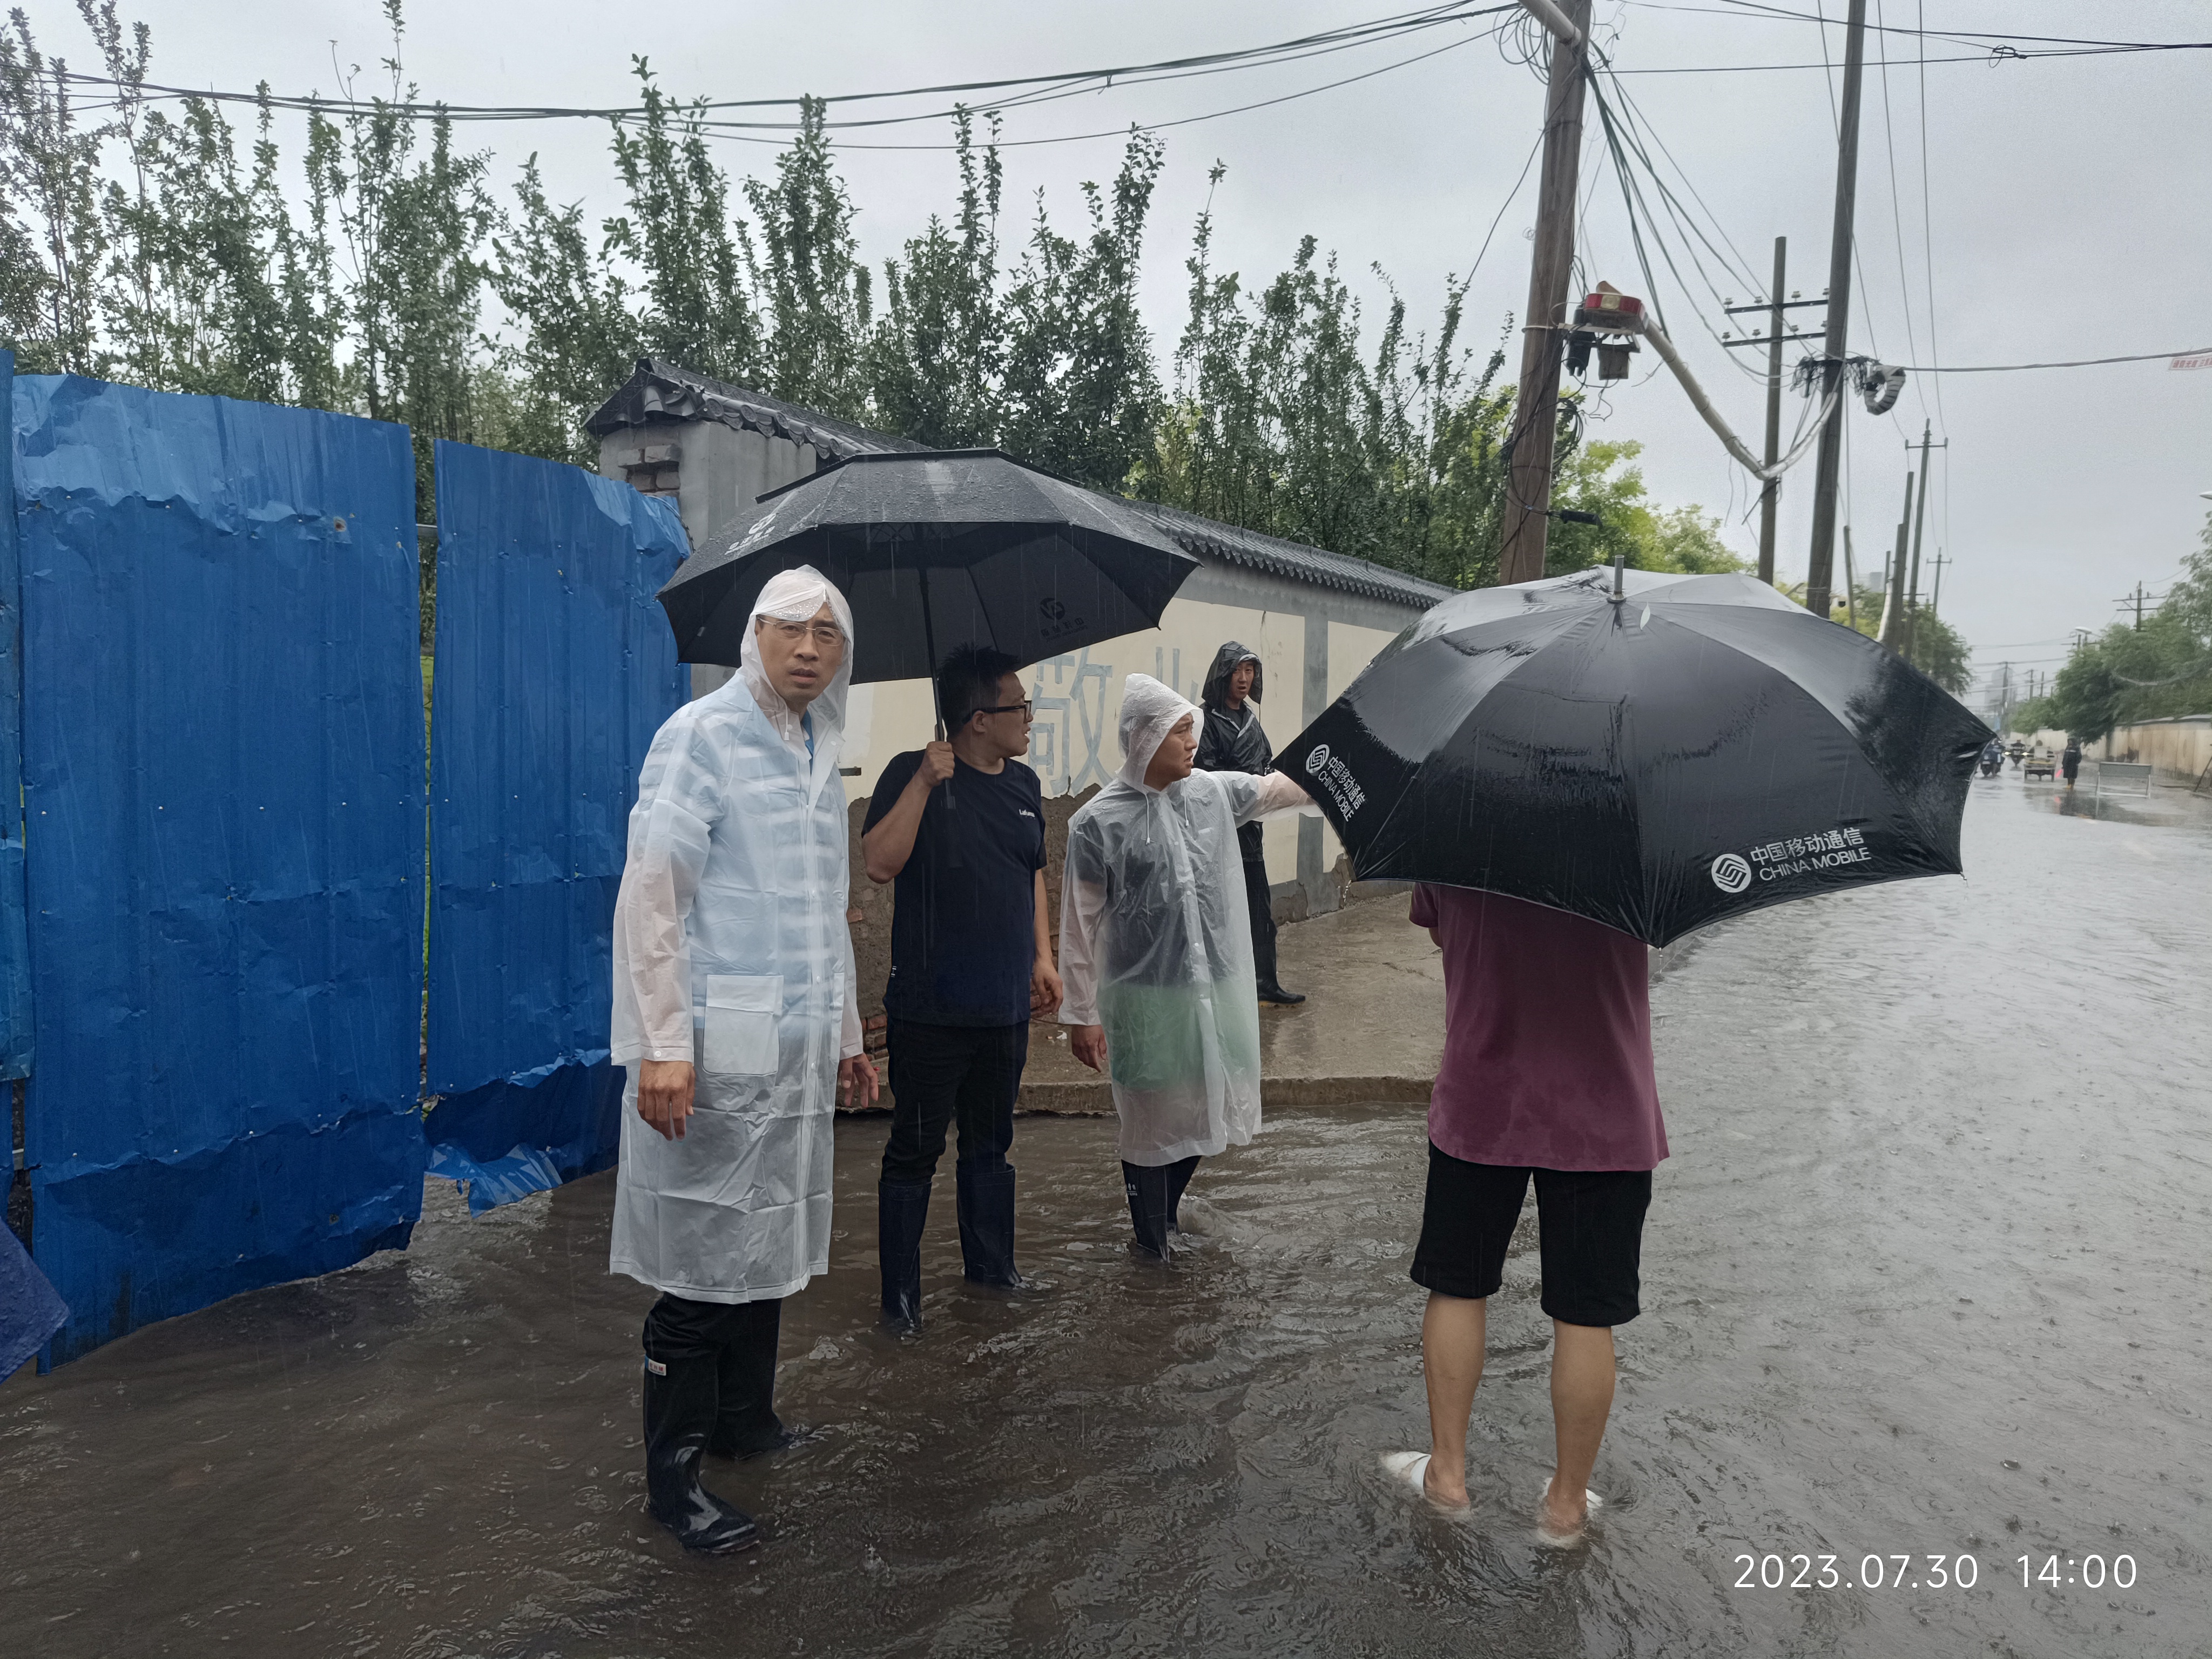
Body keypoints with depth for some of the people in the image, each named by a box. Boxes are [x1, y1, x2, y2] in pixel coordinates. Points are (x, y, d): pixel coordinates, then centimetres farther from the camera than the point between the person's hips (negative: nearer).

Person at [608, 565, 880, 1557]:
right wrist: (662, 1044, -20)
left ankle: (744, 1418, 32)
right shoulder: (704, 734, -8)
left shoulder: (819, 755, 16)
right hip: (717, 1052, -8)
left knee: (771, 1244, 16)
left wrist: (846, 1037, 22)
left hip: (795, 1052, 8)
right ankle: (672, 1475, 11)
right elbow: (650, 892, -14)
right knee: (706, 1263, -2)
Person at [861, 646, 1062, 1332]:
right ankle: (901, 1293, 16)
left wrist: (1042, 957, 14)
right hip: (931, 1010, -6)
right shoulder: (914, 774, -10)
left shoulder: (1023, 784, 9)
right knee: (915, 1150, 3)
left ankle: (991, 1264, 35)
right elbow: (880, 862, -23)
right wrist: (925, 781, -27)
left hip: (1005, 1007, 6)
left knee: (990, 1144, 19)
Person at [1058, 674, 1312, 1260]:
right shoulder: (1099, 822, -12)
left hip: (1216, 987, 5)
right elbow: (1079, 925, -8)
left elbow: (1283, 788, 16)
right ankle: (1153, 1243, 27)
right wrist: (1082, 1015, -8)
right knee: (1151, 1122, 6)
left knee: (1208, 1107, 16)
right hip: (1145, 998, -5)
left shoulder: (1214, 792, 2)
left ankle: (1169, 1209, 42)